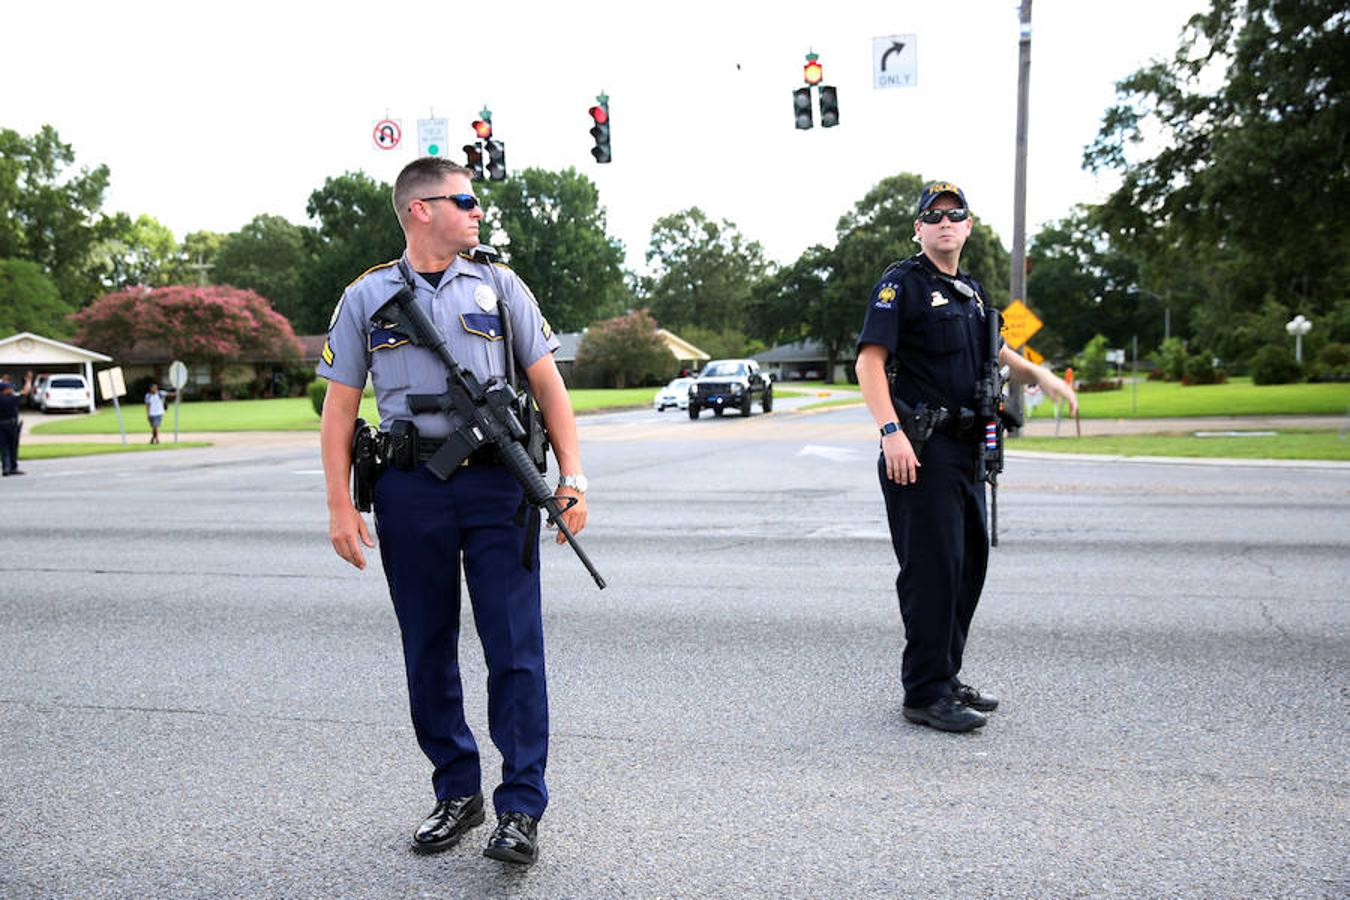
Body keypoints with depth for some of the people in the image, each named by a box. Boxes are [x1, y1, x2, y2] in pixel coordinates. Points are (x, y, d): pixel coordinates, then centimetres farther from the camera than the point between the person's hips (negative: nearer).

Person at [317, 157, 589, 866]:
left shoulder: (500, 286, 9)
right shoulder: (366, 297, 9)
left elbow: (548, 384, 6)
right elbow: (339, 407, 8)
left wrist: (571, 477, -3)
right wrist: (340, 506, 0)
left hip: (497, 484, -1)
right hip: (409, 491, 1)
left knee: (515, 649, -2)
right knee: (428, 652, 10)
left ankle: (521, 808, 10)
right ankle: (456, 793, 27)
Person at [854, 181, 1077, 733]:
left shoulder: (972, 291, 19)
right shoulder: (902, 283, -6)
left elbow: (993, 354, 35)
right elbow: (869, 360, -16)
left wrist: (1037, 375, 18)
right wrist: (891, 431, -27)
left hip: (966, 446, 9)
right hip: (922, 449, -9)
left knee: (970, 561, 14)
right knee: (932, 568, -8)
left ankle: (946, 676, 28)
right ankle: (924, 693, 3)